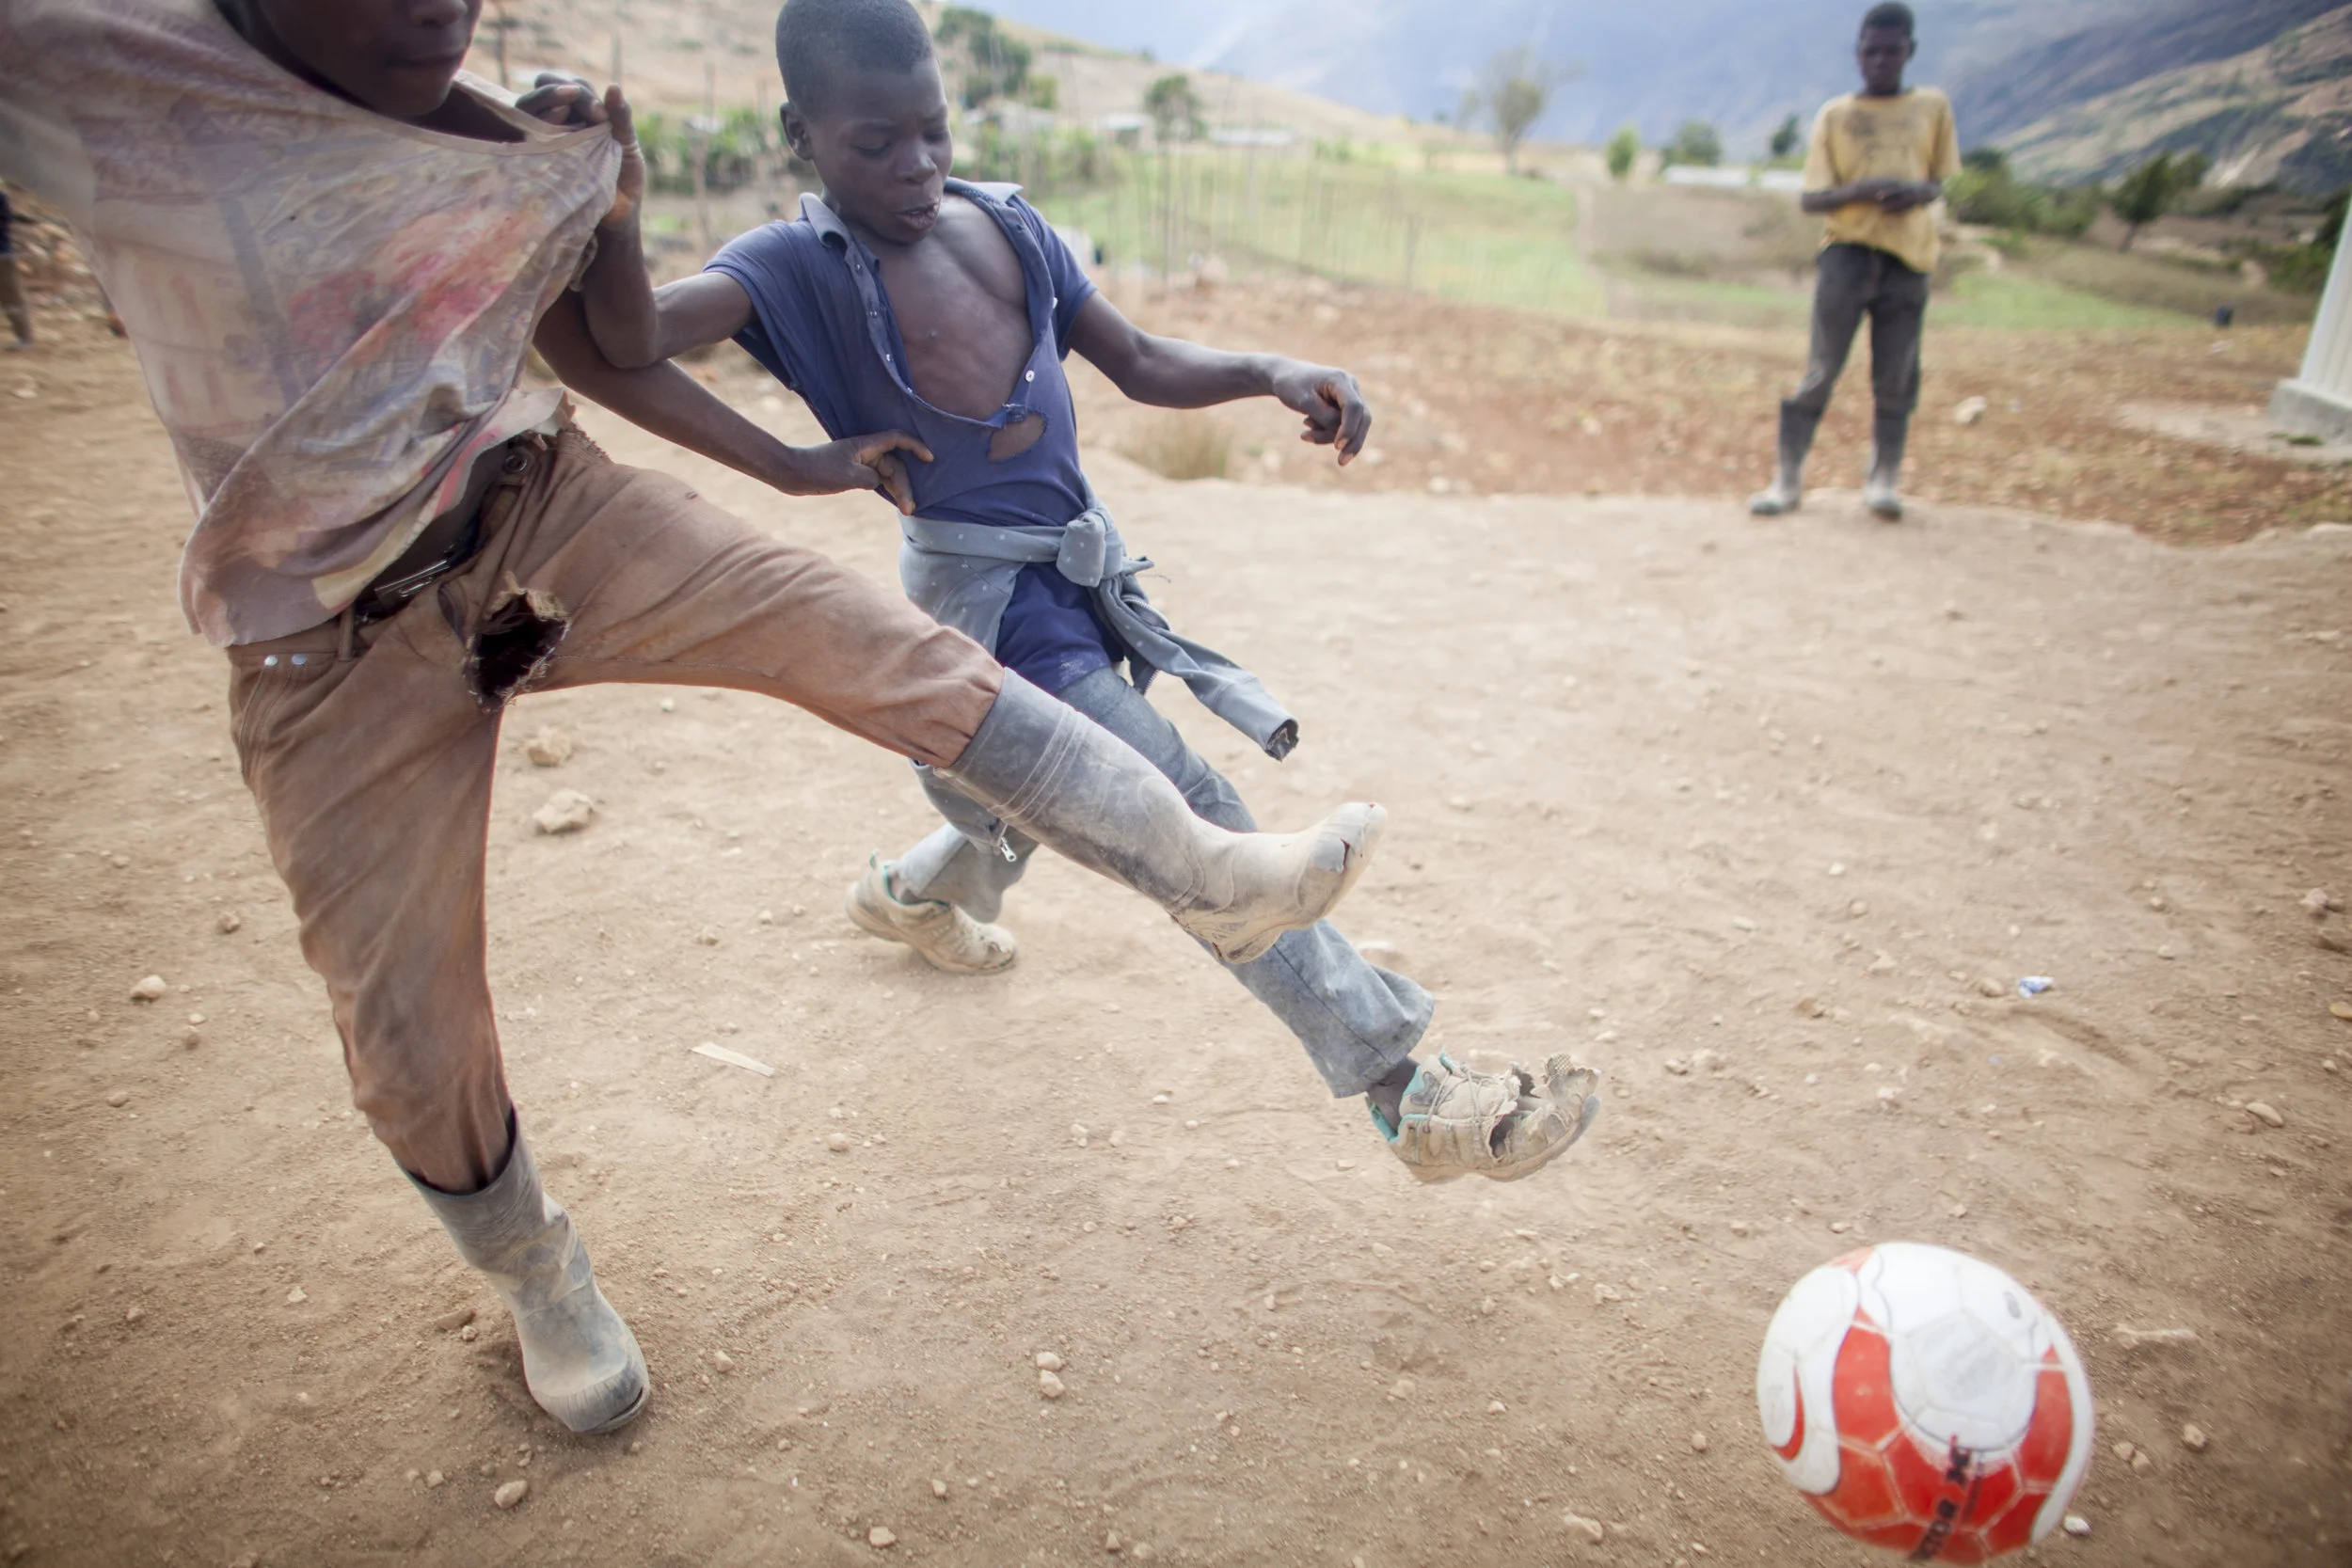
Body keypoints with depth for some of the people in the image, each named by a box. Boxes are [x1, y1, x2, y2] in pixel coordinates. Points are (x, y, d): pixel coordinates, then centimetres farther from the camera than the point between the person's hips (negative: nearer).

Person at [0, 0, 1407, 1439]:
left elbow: (587, 346, 12)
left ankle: (1208, 872, -15)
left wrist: (793, 467, 13)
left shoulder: (495, 133, 0)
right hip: (340, 640, -2)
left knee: (863, 634, -19)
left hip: (546, 516, 3)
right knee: (411, 1042, 6)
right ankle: (537, 1278, 36)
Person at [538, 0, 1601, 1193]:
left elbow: (1141, 365, 6)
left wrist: (1271, 372, -9)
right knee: (1199, 828, -12)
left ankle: (908, 893, 62)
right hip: (985, 600, -7)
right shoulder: (798, 269, -13)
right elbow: (638, 336, -30)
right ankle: (1407, 1089, -5)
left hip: (1077, 580, 8)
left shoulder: (1008, 226, 3)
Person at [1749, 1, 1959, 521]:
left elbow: (1941, 180, 14)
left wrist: (1920, 192, -9)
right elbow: (1811, 198, 2)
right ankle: (1788, 479, 2)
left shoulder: (1933, 106, 10)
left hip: (1908, 254, 1)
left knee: (1896, 378, 1)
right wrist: (1858, 192, -17)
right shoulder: (1835, 115, 6)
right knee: (1820, 371, -5)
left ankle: (1884, 479, 13)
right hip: (1848, 249, -1)